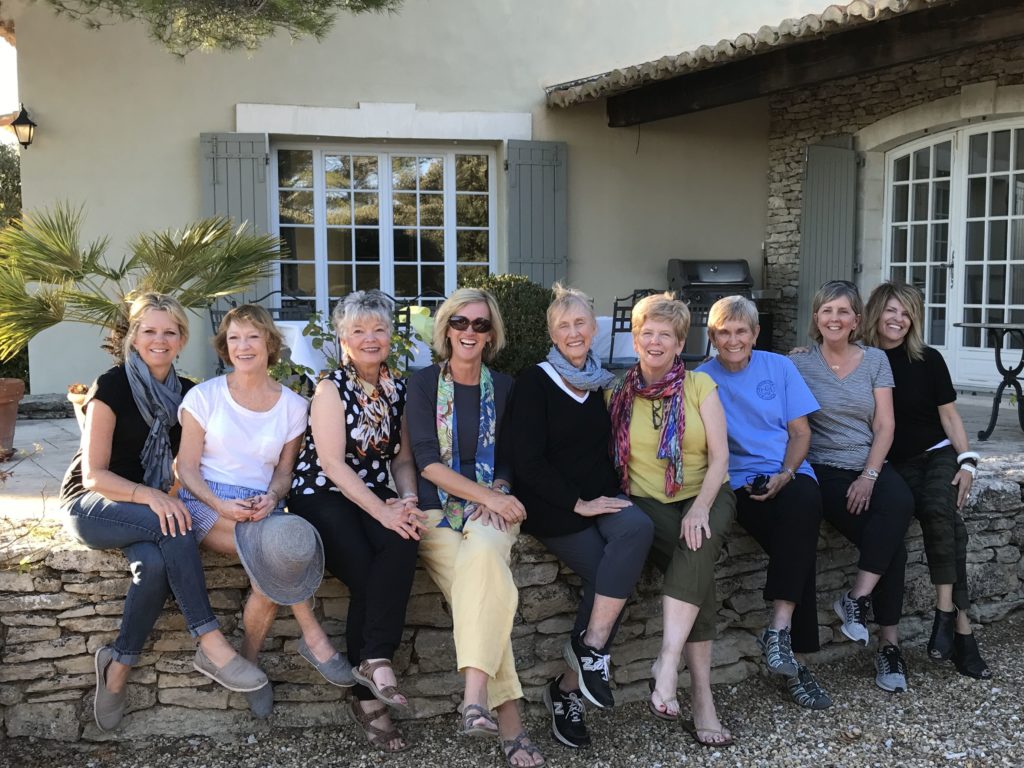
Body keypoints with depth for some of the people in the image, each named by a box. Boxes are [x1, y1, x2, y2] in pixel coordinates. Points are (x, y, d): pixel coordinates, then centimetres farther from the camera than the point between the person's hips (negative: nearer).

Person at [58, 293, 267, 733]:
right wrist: (149, 495, -31)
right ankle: (211, 645, -33)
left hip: (149, 507, 4)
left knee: (156, 562, -32)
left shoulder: (185, 393, 6)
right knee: (171, 526, -35)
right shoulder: (112, 387, -11)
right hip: (91, 505, -4)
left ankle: (119, 665, -15)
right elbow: (94, 475, -14)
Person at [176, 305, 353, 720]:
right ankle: (313, 637, -19)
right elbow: (187, 467, 0)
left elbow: (284, 470, 11)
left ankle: (249, 661, -9)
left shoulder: (292, 405, 9)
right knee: (282, 544, -34)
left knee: (272, 575, -32)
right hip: (208, 503, -2)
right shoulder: (204, 396, 3)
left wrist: (271, 498, -13)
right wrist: (221, 504, -19)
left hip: (263, 507, 3)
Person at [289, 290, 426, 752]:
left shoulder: (397, 390, 11)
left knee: (404, 541, -30)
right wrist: (384, 511, -22)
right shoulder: (332, 388, -5)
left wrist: (408, 500, -9)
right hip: (322, 497, -4)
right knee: (369, 576, -27)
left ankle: (373, 662, -26)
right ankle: (371, 690, -14)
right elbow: (332, 463, -14)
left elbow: (402, 458, 12)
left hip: (375, 496, 4)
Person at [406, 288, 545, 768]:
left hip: (491, 509, 1)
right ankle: (509, 722, -28)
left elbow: (508, 461, 12)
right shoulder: (423, 384, 4)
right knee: (487, 585, -29)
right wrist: (487, 494, -16)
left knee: (482, 554, -35)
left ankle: (476, 699, -41)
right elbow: (428, 461, -6)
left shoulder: (502, 387, 12)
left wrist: (497, 496, -10)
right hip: (438, 511, -1)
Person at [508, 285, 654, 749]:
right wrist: (578, 503, -15)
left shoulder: (601, 383, 13)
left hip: (600, 497, 5)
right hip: (551, 506, -5)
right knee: (608, 576, -27)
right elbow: (527, 461, -12)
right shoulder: (535, 382, -5)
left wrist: (610, 496, 1)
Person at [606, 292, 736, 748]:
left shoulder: (700, 386, 3)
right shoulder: (619, 393, 8)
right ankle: (701, 695, -25)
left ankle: (667, 662, -35)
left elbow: (719, 457, -4)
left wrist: (701, 507, -19)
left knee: (698, 546, -35)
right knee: (698, 564, -28)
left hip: (705, 496, 0)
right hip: (647, 502, 0)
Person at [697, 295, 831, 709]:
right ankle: (793, 661, -22)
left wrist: (785, 474, -7)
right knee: (799, 542, -29)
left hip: (788, 475, 2)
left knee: (803, 500, -35)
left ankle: (779, 629, -34)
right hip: (739, 481, -2)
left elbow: (800, 431, 10)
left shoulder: (779, 367, 12)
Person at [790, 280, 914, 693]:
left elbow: (885, 425, 4)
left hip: (871, 467, 3)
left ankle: (857, 597, -21)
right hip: (824, 470, -3)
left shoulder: (875, 360, 10)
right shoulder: (800, 363, 3)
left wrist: (870, 476, -10)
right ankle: (889, 644, -15)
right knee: (891, 539, -25)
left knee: (899, 503, -32)